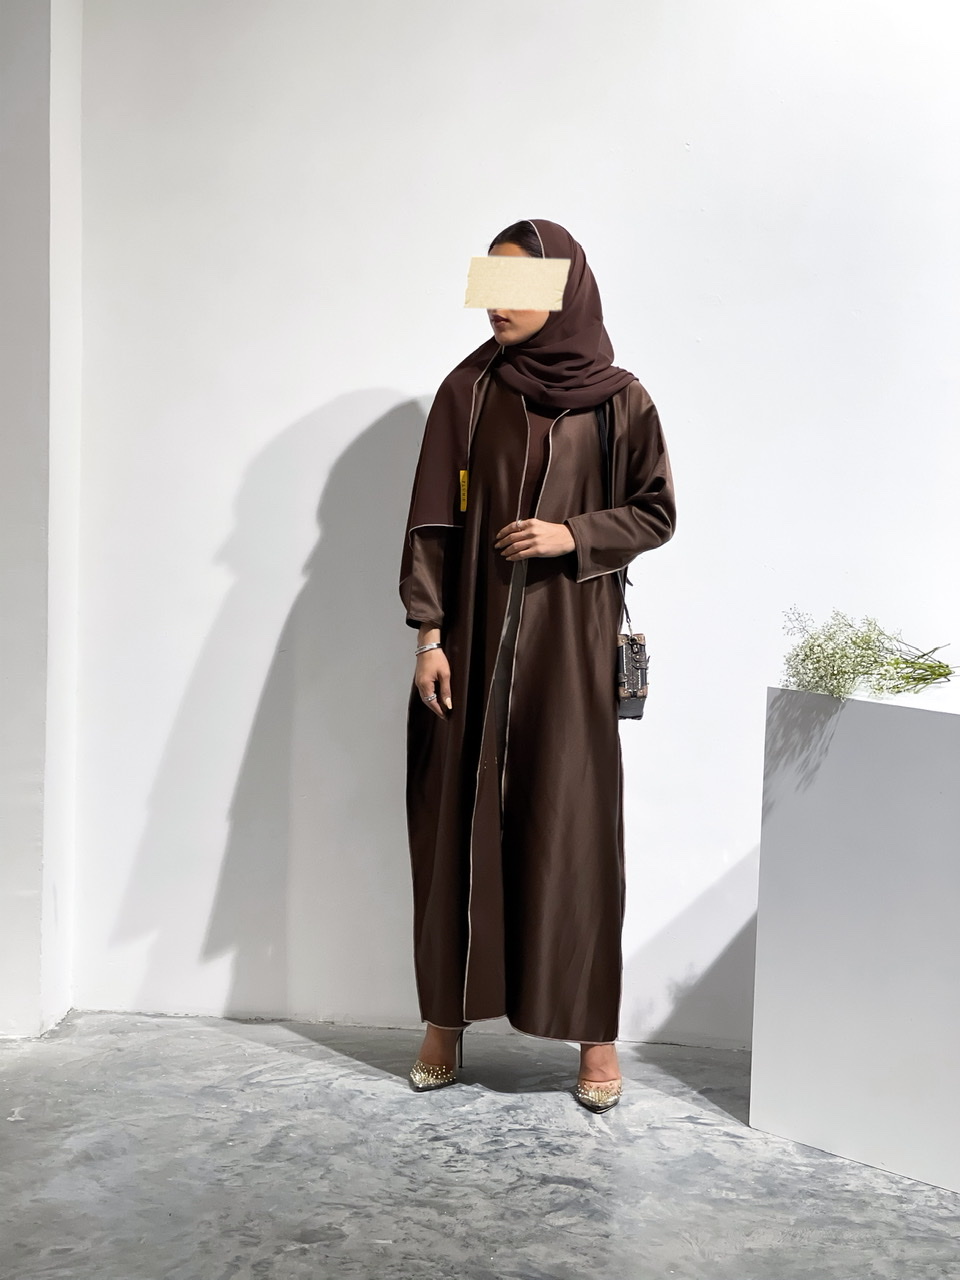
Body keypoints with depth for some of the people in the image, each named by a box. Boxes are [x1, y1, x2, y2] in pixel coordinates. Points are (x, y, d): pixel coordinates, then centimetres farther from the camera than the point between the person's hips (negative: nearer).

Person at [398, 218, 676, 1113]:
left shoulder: (617, 398, 0)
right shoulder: (469, 388, 2)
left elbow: (656, 512, 5)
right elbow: (432, 518, 1)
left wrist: (573, 534, -13)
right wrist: (428, 634, -6)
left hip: (569, 638, -1)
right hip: (474, 632, 2)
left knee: (571, 824, 0)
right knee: (457, 814, 5)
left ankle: (594, 1030, 12)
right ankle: (447, 1018, 18)